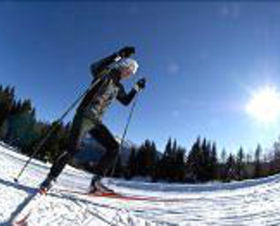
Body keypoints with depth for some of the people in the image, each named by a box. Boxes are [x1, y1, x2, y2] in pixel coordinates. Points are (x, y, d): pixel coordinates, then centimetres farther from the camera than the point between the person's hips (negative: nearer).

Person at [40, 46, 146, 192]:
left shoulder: (118, 87, 18)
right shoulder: (106, 74, -3)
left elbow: (126, 101, 34)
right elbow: (95, 68, -26)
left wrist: (137, 88, 27)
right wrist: (118, 55, -30)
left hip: (96, 122, 8)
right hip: (84, 116, -7)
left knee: (114, 147, -5)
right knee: (73, 150, -16)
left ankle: (96, 181, -3)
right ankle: (50, 179, 2)